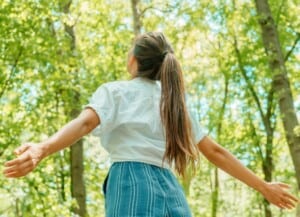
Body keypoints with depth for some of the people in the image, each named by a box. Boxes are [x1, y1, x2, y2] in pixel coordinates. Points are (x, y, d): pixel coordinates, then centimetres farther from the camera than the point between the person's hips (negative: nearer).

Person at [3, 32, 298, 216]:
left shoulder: (115, 91, 8)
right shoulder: (175, 101, 24)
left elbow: (85, 123, -14)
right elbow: (215, 152, 22)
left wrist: (42, 149, -31)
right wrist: (264, 187, 30)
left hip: (133, 187, -6)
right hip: (171, 193, 6)